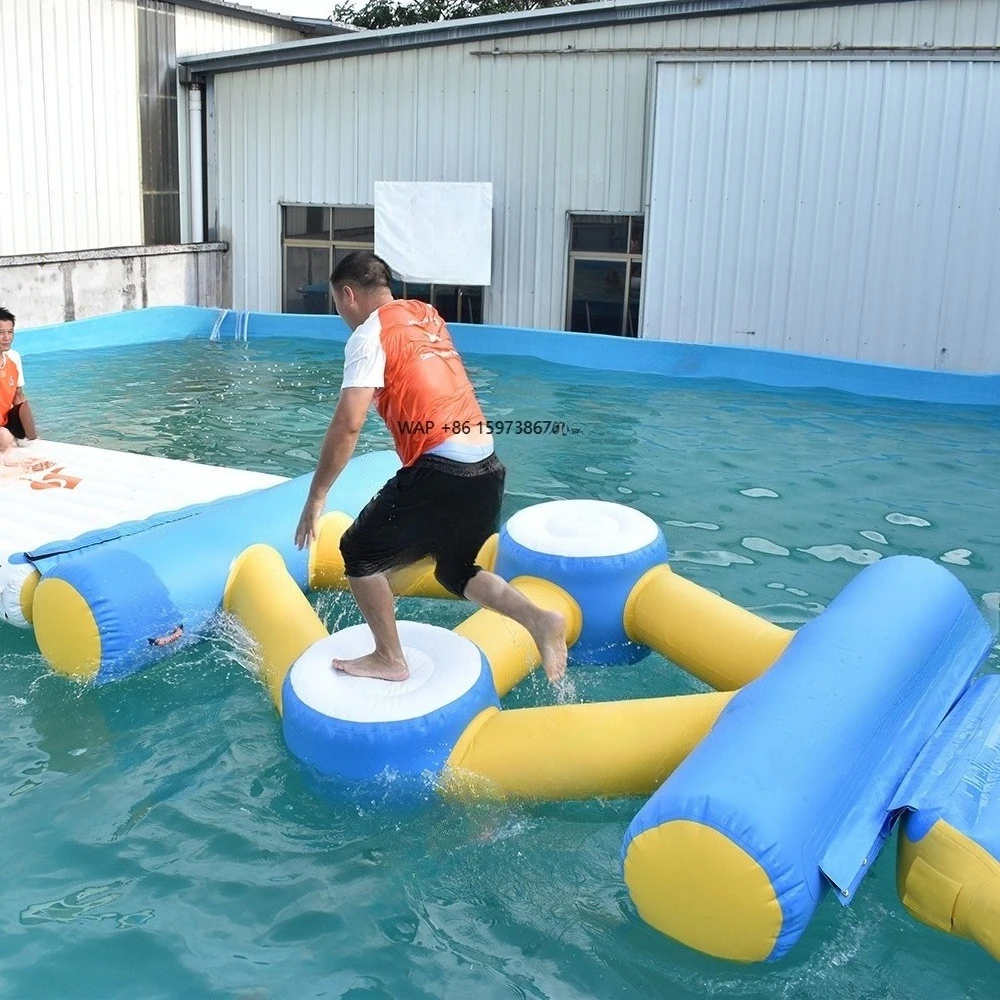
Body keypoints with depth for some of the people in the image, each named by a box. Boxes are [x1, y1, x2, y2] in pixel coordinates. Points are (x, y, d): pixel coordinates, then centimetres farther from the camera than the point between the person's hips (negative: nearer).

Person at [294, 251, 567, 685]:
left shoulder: (370, 334, -4)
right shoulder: (427, 315, 18)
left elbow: (348, 423, -13)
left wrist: (316, 496, -8)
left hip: (440, 472, -8)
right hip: (488, 468, 8)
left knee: (360, 553, 12)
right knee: (455, 569, 25)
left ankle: (388, 659, 18)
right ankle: (538, 619, 6)